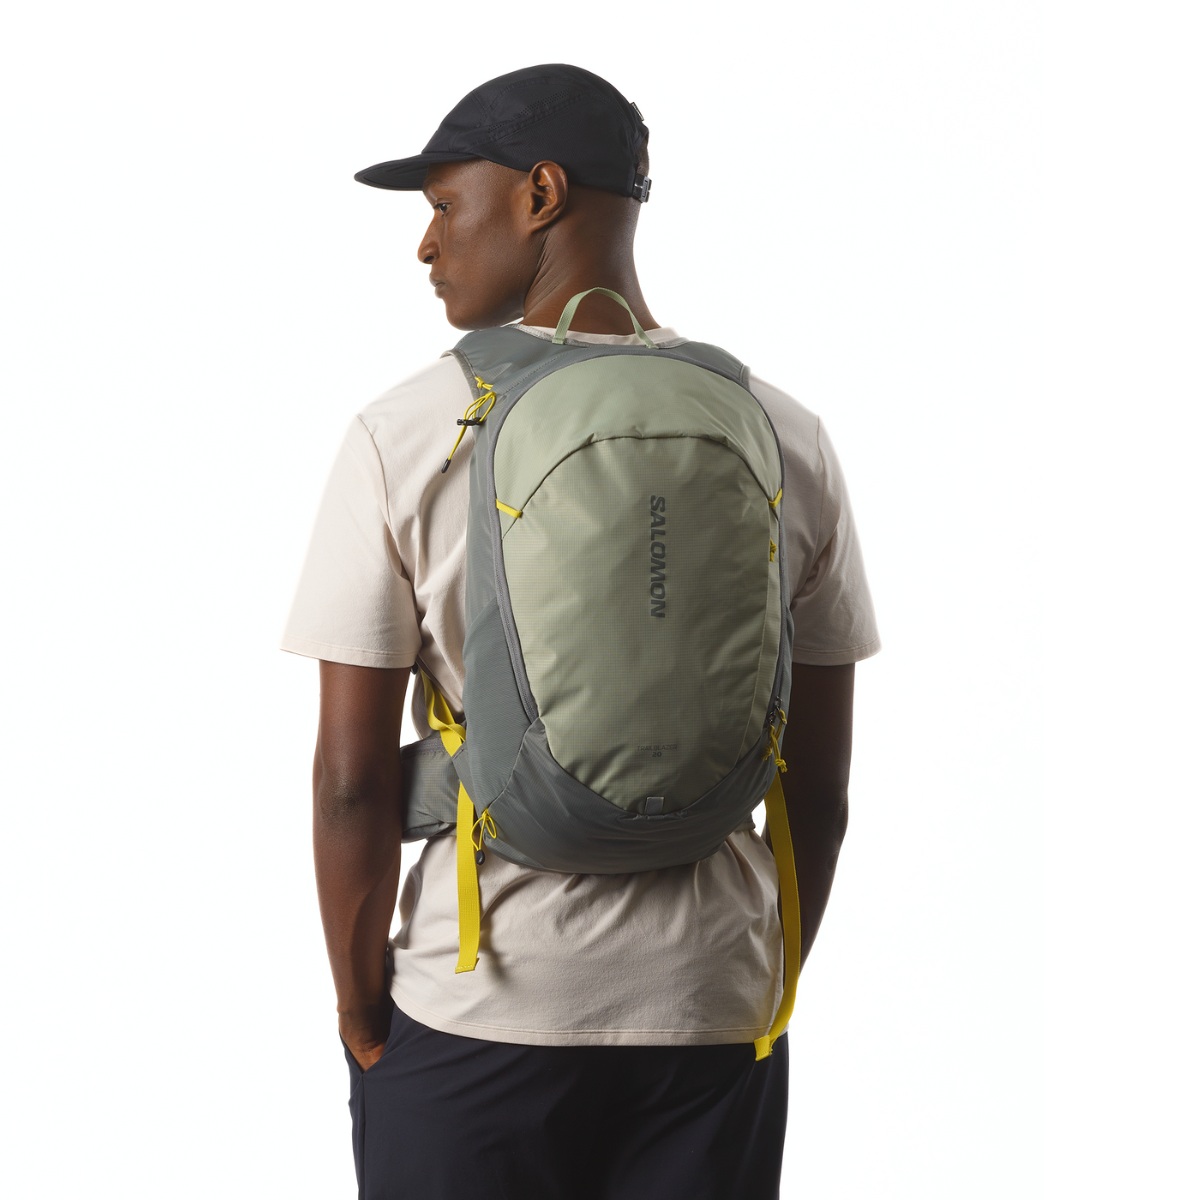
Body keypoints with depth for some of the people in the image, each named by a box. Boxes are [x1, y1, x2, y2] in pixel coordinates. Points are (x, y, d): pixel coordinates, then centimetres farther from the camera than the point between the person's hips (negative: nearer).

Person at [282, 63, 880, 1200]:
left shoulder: (405, 436, -9)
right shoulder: (785, 438, 0)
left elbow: (351, 779, -9)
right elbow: (819, 783, 3)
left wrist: (361, 1016, 4)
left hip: (475, 1016, -2)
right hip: (713, 1018, 3)